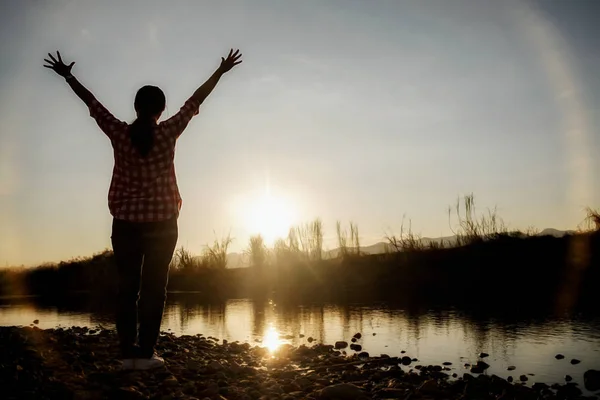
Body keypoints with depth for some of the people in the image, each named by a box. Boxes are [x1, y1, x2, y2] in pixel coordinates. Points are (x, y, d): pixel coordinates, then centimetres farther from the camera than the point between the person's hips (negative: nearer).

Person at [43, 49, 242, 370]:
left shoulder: (119, 133, -3)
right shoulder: (168, 132, -6)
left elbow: (92, 103, 8)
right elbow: (196, 100, 1)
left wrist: (67, 75, 21)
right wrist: (222, 70, 10)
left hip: (126, 223, 2)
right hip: (161, 222, -2)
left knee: (127, 287, 6)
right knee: (154, 288, 3)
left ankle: (128, 353, 5)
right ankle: (146, 353, 2)